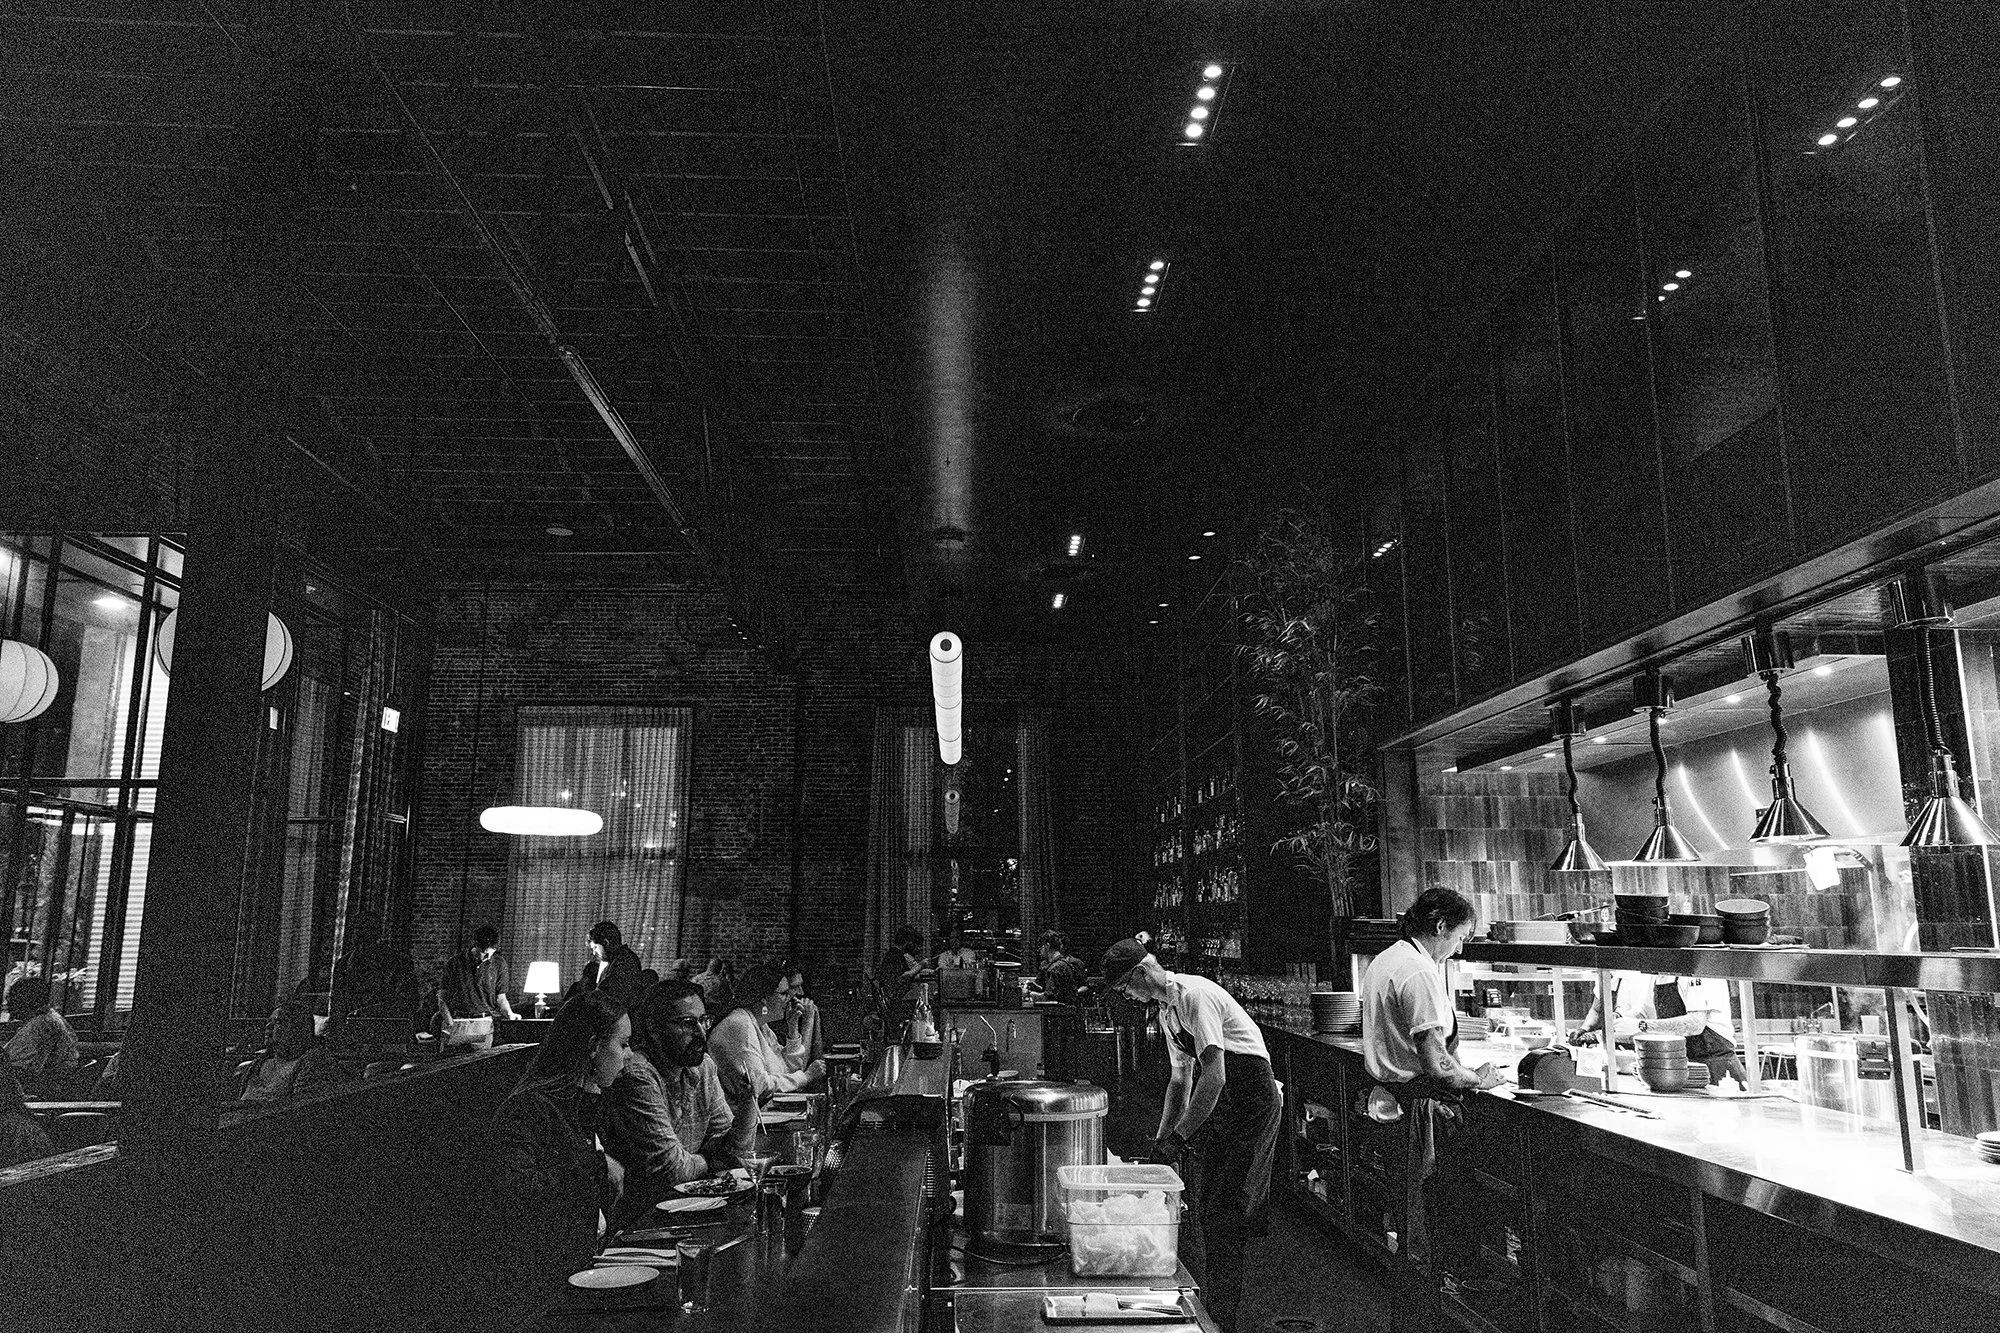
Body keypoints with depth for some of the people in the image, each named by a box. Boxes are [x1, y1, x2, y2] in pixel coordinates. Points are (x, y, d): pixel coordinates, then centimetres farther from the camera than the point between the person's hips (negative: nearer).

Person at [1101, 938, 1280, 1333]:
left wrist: (1178, 1138, -22)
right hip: (1215, 1105, 9)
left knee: (1225, 1215, -8)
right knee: (1207, 1209, 12)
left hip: (1250, 1098, -9)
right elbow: (1180, 1080, 18)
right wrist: (1162, 1140, 11)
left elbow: (1214, 1077, -26)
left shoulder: (1195, 995, -21)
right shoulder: (1165, 1008, 10)